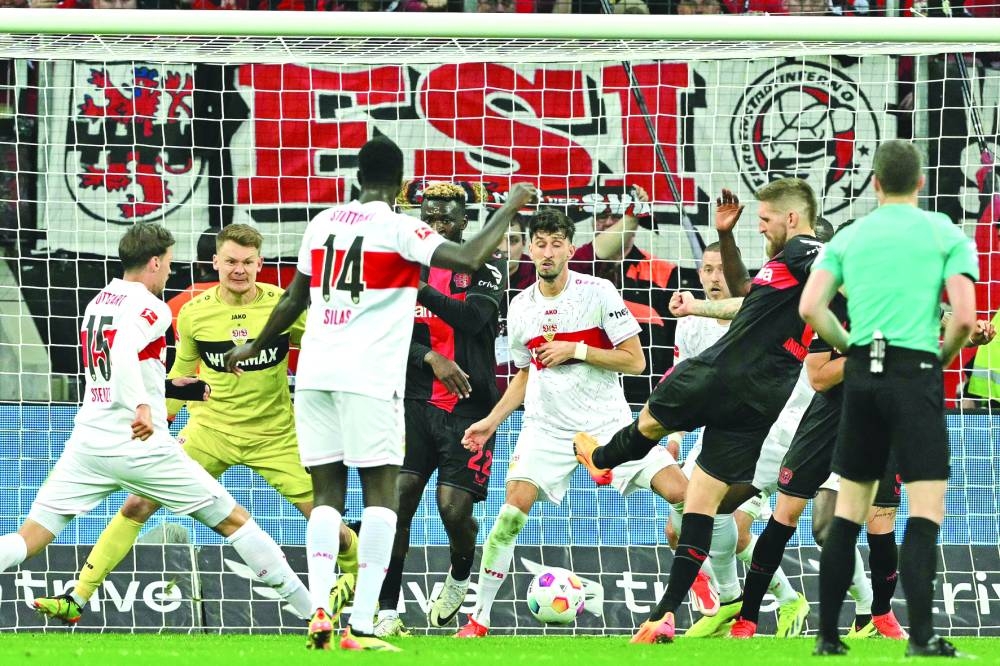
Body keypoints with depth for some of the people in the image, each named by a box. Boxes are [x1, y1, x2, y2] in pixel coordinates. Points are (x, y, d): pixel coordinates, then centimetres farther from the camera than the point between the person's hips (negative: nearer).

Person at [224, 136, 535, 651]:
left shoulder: (323, 222, 13)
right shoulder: (398, 228, -4)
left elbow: (295, 299, 22)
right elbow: (469, 260, -16)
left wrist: (256, 346, 38)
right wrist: (510, 208, -2)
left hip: (314, 373, 5)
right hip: (369, 377, -5)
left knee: (326, 492, 9)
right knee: (381, 492, -2)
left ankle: (319, 611, -6)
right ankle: (361, 626, -11)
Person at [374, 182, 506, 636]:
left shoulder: (486, 265, 1)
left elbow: (473, 318, -17)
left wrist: (417, 288, -27)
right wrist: (431, 357, -15)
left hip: (469, 405, -2)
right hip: (416, 400, 2)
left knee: (454, 508, -10)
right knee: (399, 497, -14)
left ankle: (460, 578, 25)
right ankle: (387, 611, -10)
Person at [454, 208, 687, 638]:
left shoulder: (599, 293, -7)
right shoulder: (521, 308, 5)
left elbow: (635, 361, -9)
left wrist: (576, 350, -16)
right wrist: (492, 421, 9)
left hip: (608, 422, -2)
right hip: (548, 426, 2)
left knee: (680, 492, -13)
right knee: (515, 506, -20)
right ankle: (479, 617, -11)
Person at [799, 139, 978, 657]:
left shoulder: (848, 237, 12)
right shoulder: (945, 234, 3)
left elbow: (811, 308, 0)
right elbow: (964, 317, -6)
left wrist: (848, 347, 14)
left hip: (862, 371, 4)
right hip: (916, 372, -4)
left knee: (849, 510, 10)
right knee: (926, 509, -5)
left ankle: (828, 634, 10)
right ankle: (921, 635, -17)